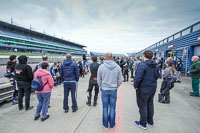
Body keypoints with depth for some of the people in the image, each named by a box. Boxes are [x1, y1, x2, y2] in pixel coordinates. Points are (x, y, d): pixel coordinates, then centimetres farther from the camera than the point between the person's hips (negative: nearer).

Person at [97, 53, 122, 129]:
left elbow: (99, 80, -2)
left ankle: (105, 124, 29)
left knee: (105, 107, 13)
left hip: (104, 90, -1)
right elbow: (120, 80, 0)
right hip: (114, 90, 1)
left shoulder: (101, 67, -10)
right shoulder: (117, 67, -6)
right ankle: (112, 124, 29)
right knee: (112, 107, 14)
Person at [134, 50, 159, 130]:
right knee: (150, 105, 22)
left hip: (143, 89, -7)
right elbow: (157, 76, 13)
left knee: (143, 106, 7)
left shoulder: (142, 65, -22)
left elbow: (138, 77, -26)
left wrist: (135, 86, -12)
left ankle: (143, 124, 22)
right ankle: (150, 121, 39)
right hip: (153, 89, 8)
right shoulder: (156, 66, 3)